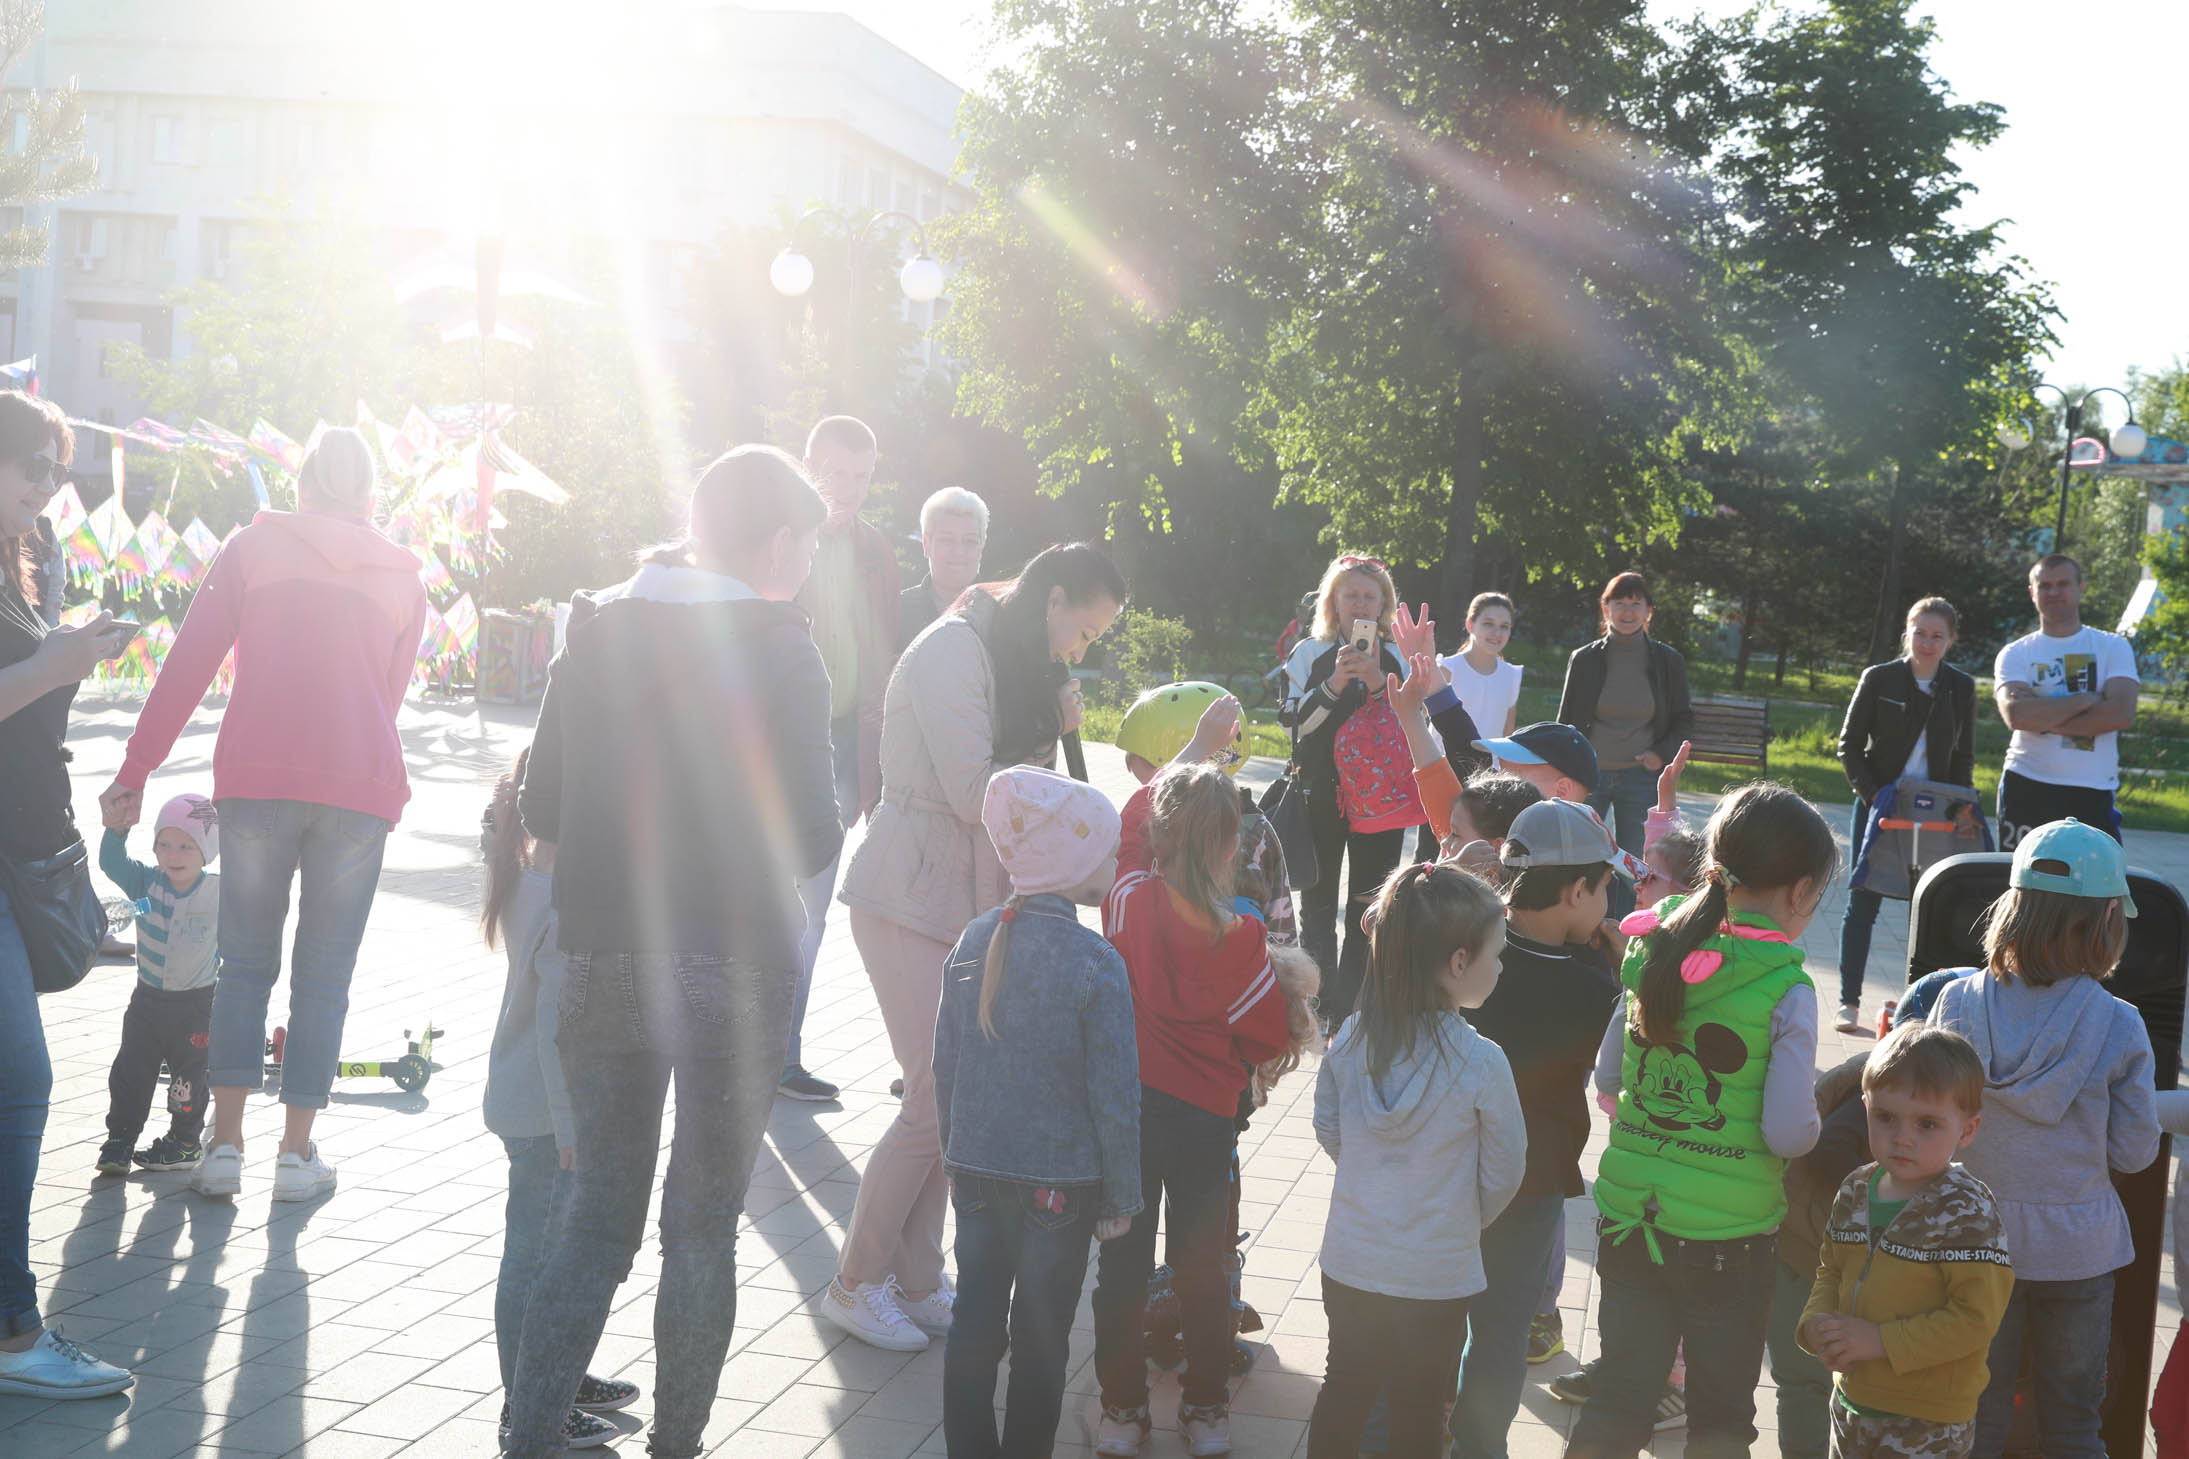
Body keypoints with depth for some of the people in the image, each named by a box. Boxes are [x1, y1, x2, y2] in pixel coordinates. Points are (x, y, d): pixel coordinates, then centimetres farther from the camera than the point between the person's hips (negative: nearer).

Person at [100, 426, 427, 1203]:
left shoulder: (256, 544, 8)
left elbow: (188, 663, 2)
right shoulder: (402, 576, 13)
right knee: (325, 971, 7)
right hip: (361, 783, 1)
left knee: (246, 961, 9)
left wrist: (136, 770, 2)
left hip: (256, 775, 0)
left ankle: (226, 1144, 4)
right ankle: (297, 1152, 7)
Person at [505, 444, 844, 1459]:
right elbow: (809, 835, -15)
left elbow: (539, 812, 4)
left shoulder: (594, 635, 3)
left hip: (602, 963, 4)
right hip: (731, 970, -4)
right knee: (701, 1230, 10)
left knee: (597, 1221, 15)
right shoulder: (776, 649, -12)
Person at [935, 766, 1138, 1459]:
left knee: (974, 1319, 15)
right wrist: (1122, 1198, -2)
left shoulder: (975, 941, -2)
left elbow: (945, 1065, 6)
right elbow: (1115, 1095, -14)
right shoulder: (1094, 962, -18)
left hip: (976, 1170, 5)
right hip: (1060, 1181, -5)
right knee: (1040, 1336, 10)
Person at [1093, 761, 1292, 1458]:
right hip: (1205, 1113, -1)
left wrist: (1198, 748, 18)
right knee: (1204, 1266, 12)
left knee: (1123, 1261, 11)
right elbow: (1269, 1037, -6)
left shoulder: (1128, 898, -12)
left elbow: (1135, 816, 8)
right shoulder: (1241, 935, -17)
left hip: (1126, 1104, 1)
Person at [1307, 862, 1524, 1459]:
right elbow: (1503, 1174, -9)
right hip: (1437, 1278, -3)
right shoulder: (1481, 1063, -23)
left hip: (1349, 1261, 4)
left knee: (1341, 1395, 22)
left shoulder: (1350, 1039, -11)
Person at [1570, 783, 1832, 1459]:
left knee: (1617, 1400, 16)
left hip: (1628, 1216, 4)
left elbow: (1607, 1079, 8)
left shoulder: (1653, 952, -1)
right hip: (1726, 1234, -4)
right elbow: (1787, 1133, -18)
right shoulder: (1787, 989, -16)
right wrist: (1812, 1122, 4)